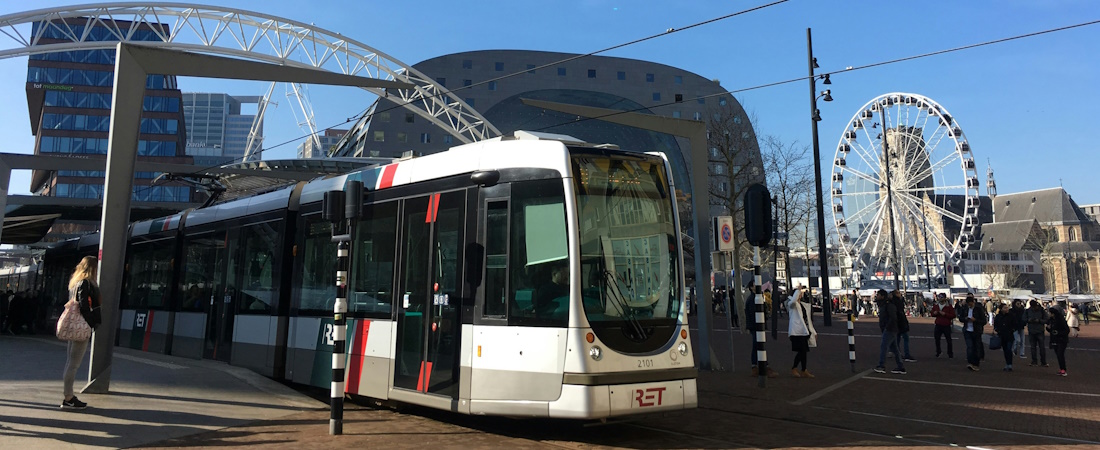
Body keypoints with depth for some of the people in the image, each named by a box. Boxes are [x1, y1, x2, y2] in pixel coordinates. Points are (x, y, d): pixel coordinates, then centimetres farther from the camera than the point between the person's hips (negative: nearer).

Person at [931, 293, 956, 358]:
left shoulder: (949, 306, -3)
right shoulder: (935, 305, 10)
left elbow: (953, 315, -7)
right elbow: (932, 314, 19)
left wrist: (945, 314, -19)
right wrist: (934, 313, -4)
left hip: (946, 326, -3)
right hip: (938, 325, 3)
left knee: (949, 340, 2)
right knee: (937, 339, 4)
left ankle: (950, 353, 15)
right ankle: (938, 352, 19)